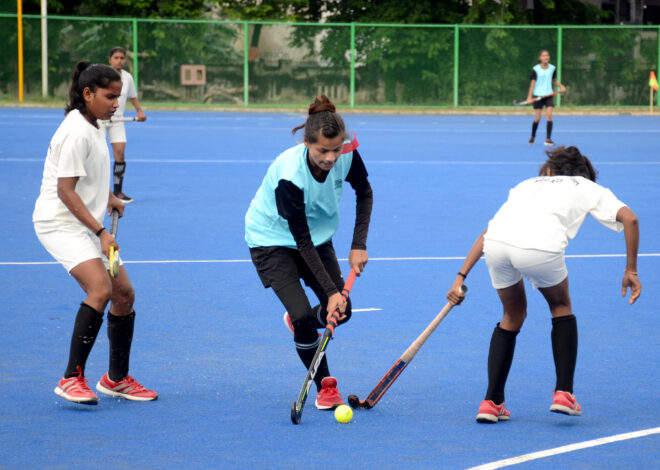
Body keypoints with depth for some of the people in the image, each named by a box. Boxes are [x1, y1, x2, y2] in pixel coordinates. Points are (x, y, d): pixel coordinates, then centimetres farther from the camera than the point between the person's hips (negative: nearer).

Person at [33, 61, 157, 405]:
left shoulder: (93, 127, 11)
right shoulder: (77, 132, -18)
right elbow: (65, 190, -21)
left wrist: (108, 197, 15)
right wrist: (101, 232, -24)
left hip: (85, 226, 10)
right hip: (59, 222, -10)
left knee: (124, 293, 9)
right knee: (100, 289, -26)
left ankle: (117, 379, 22)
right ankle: (72, 379, -24)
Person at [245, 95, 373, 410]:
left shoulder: (347, 155, -23)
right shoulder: (289, 175, -36)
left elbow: (364, 194, -1)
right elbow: (302, 240, -30)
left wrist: (359, 245, -9)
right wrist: (330, 291, -31)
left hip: (318, 235, 5)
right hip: (273, 239, -5)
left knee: (342, 310, -1)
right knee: (303, 315, -18)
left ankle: (298, 320, 33)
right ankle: (325, 387, 3)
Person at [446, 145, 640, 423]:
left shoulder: (528, 185, 39)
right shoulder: (588, 187, 30)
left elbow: (487, 233, 33)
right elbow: (629, 218, 13)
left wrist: (461, 277, 32)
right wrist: (631, 271, 18)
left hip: (496, 244, 3)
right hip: (540, 247, -3)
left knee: (513, 316, 28)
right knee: (561, 307, 27)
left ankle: (492, 402, 21)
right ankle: (563, 393, 19)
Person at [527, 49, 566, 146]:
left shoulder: (552, 68, 5)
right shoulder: (536, 69, -4)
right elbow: (533, 83, -2)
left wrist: (561, 86, -1)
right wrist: (529, 96, -8)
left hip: (549, 95, 2)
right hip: (538, 95, -2)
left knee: (549, 115, -13)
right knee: (537, 118, 1)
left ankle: (548, 139, -12)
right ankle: (532, 136, 26)